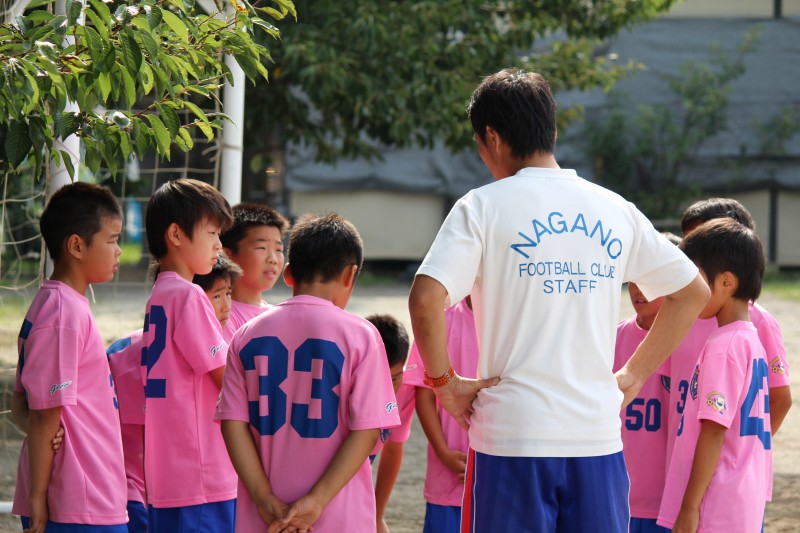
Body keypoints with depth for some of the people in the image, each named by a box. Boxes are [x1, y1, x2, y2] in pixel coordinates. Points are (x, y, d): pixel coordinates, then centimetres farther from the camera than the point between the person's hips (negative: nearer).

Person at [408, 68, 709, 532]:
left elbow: (426, 298, -17)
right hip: (599, 436, 3)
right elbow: (694, 292, 17)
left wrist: (444, 380, -3)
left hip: (513, 440, -3)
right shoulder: (614, 210, 9)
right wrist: (631, 377, 18)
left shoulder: (484, 207, -3)